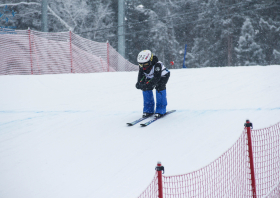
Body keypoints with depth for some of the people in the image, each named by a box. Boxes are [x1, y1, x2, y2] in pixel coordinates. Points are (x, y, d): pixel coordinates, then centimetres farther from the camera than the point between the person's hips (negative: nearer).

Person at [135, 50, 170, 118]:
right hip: (150, 77, 6)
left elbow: (156, 77, -44)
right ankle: (148, 110, 0)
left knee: (159, 87, -27)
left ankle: (160, 110, -18)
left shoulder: (157, 65, -39)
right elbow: (141, 76, -10)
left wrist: (147, 84, -54)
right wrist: (139, 83, -31)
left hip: (163, 76, -6)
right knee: (145, 88, -11)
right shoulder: (141, 66, -20)